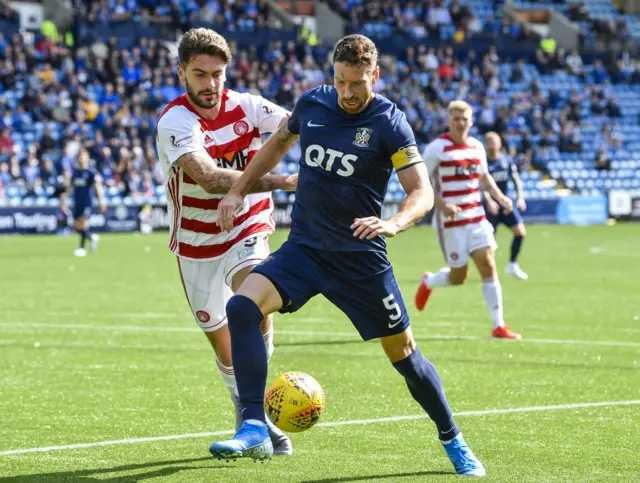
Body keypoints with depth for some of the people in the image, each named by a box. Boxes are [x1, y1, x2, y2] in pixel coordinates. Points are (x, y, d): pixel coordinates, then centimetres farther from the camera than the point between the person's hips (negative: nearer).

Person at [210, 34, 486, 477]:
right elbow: (279, 143, 21)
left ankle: (454, 443, 24)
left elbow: (423, 191, -14)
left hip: (361, 257, -3)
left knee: (401, 350, 3)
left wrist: (394, 224, -35)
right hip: (303, 248, 3)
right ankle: (255, 431, -23)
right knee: (242, 306, -22)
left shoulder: (389, 123, -10)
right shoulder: (311, 104, 1)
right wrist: (238, 191, 13)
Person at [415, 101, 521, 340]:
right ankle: (428, 282, 36)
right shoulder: (437, 148, -10)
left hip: (476, 217, 5)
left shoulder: (477, 147, 8)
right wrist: (442, 205, -22)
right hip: (450, 220, -5)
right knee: (458, 277, 0)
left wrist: (500, 196, 5)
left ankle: (499, 326, -5)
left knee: (488, 265, -8)